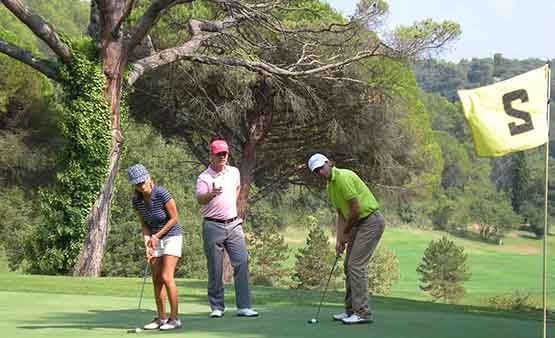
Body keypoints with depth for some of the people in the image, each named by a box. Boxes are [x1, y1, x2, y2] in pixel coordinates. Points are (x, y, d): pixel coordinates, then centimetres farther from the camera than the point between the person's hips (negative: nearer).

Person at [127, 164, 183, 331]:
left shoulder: (162, 194, -24)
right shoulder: (136, 200, -7)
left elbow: (174, 218, -15)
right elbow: (144, 224, 1)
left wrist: (156, 236, -15)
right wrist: (147, 244, -13)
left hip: (171, 237, -6)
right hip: (155, 239, 6)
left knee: (166, 277, -15)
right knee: (156, 280, 3)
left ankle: (174, 318, -9)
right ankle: (161, 318, 10)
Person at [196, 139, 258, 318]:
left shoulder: (234, 172, 9)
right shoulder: (204, 177, -7)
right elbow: (200, 199, -26)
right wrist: (211, 194, -46)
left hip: (233, 224, 4)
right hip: (213, 226, -4)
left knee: (242, 263, -6)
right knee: (215, 268, 0)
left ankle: (244, 306, -5)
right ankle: (217, 307, 9)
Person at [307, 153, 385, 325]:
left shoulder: (343, 177, -20)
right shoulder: (330, 186, 11)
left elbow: (355, 209, -21)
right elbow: (340, 214, 15)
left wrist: (345, 233, -7)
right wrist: (339, 239, 4)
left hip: (371, 222, -10)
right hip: (359, 224, 10)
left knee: (356, 265, -13)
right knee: (349, 266, 11)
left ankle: (363, 312, -11)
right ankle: (351, 310, 18)